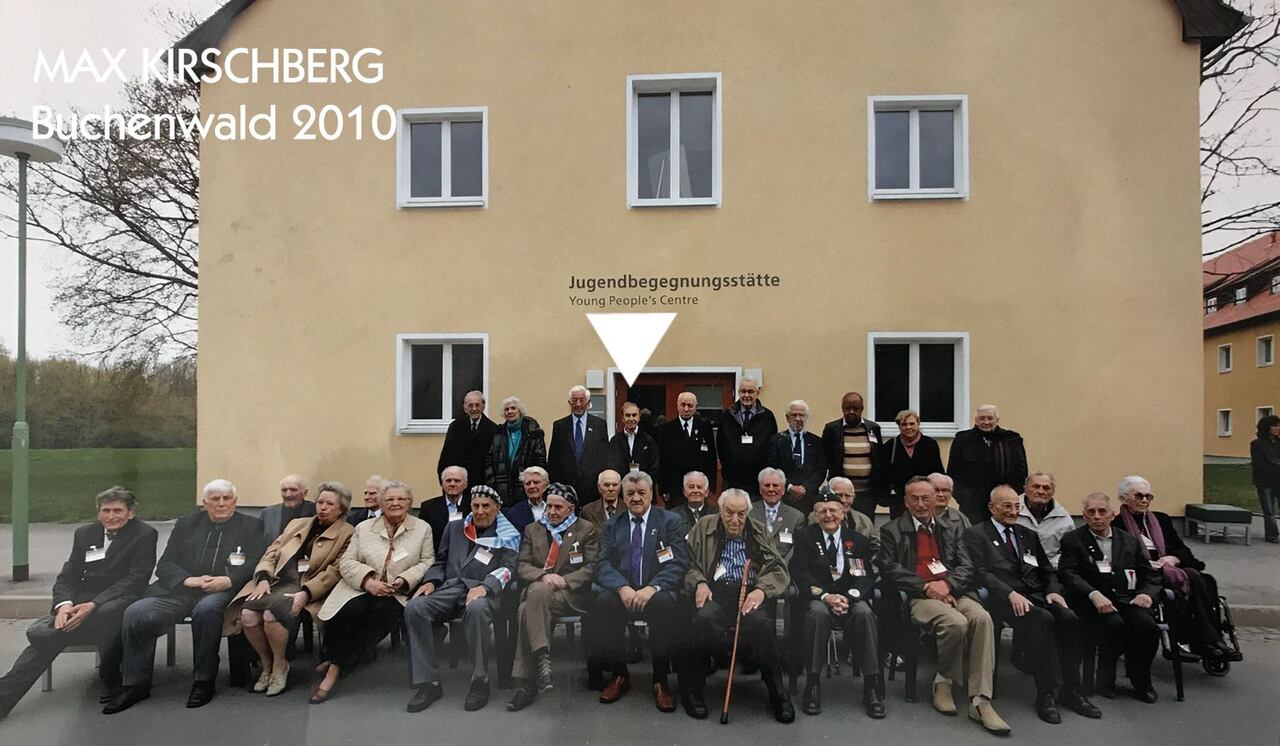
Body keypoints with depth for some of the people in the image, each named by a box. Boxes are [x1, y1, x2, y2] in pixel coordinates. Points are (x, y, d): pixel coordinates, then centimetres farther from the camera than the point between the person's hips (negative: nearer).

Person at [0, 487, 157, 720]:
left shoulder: (144, 534, -3)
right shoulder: (84, 533, 14)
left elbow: (135, 580, -10)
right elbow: (67, 576, 11)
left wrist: (93, 605, -21)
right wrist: (64, 604, -11)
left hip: (120, 600, -5)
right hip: (80, 602, 5)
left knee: (107, 614, -37)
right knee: (41, 633, -22)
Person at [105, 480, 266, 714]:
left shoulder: (251, 526, 11)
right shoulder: (186, 523, 20)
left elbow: (257, 564, -1)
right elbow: (164, 564, 12)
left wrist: (228, 580, -19)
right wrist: (188, 579, -8)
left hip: (221, 591, -4)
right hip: (180, 589, 4)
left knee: (206, 609, -36)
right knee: (135, 614, -21)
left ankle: (204, 681, -18)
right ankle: (134, 685, -3)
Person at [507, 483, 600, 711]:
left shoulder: (587, 530, 10)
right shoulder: (532, 530, 19)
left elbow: (591, 568, 2)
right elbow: (521, 566, 10)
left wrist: (564, 580, -13)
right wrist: (543, 576, -11)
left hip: (570, 594, -3)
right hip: (536, 589, 3)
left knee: (529, 610, -32)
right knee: (539, 589, -35)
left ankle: (528, 683, -30)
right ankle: (542, 657, -35)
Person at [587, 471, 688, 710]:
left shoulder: (670, 522, 6)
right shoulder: (611, 526, 14)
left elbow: (679, 564, -5)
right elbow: (603, 565, 3)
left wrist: (652, 588, -23)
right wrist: (622, 588, -19)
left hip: (657, 593, -2)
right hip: (622, 592, 2)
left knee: (664, 603, -35)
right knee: (602, 602, -30)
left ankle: (660, 679, -16)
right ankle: (619, 675, -9)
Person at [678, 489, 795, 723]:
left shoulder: (758, 532, 17)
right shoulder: (704, 527, 15)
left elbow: (780, 570, 10)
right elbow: (689, 563, 12)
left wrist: (761, 590, -9)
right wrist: (699, 583, -9)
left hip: (749, 593, 1)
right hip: (714, 592, -1)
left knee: (760, 622, -34)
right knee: (705, 618, -35)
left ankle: (778, 694, -12)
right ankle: (692, 692, -14)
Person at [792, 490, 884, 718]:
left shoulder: (858, 538, 8)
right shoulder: (806, 536, 4)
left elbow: (866, 575, 1)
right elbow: (800, 573, -4)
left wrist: (848, 597, -18)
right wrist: (826, 596, -18)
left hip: (852, 597, 2)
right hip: (817, 597, -1)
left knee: (864, 612, -32)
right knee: (818, 612, -35)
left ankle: (872, 685, -23)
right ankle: (813, 683, -24)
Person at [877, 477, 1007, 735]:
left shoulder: (951, 530, 20)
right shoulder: (892, 531, 8)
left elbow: (967, 568, 10)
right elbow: (889, 569, -3)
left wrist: (947, 583, -11)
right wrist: (927, 587, -13)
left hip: (953, 593, 4)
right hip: (917, 597, -4)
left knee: (982, 618, -28)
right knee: (956, 623, -32)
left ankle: (980, 701, -25)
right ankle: (943, 681, -4)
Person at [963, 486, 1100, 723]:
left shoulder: (1028, 535, 24)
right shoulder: (976, 534, 4)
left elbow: (1047, 571, 21)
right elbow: (981, 573, -8)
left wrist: (1053, 591, 0)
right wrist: (1011, 594, -21)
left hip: (1036, 595, 6)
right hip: (1001, 599, -6)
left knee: (1070, 619, -23)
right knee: (1042, 619, -32)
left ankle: (1069, 690, -10)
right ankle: (1046, 694, -21)